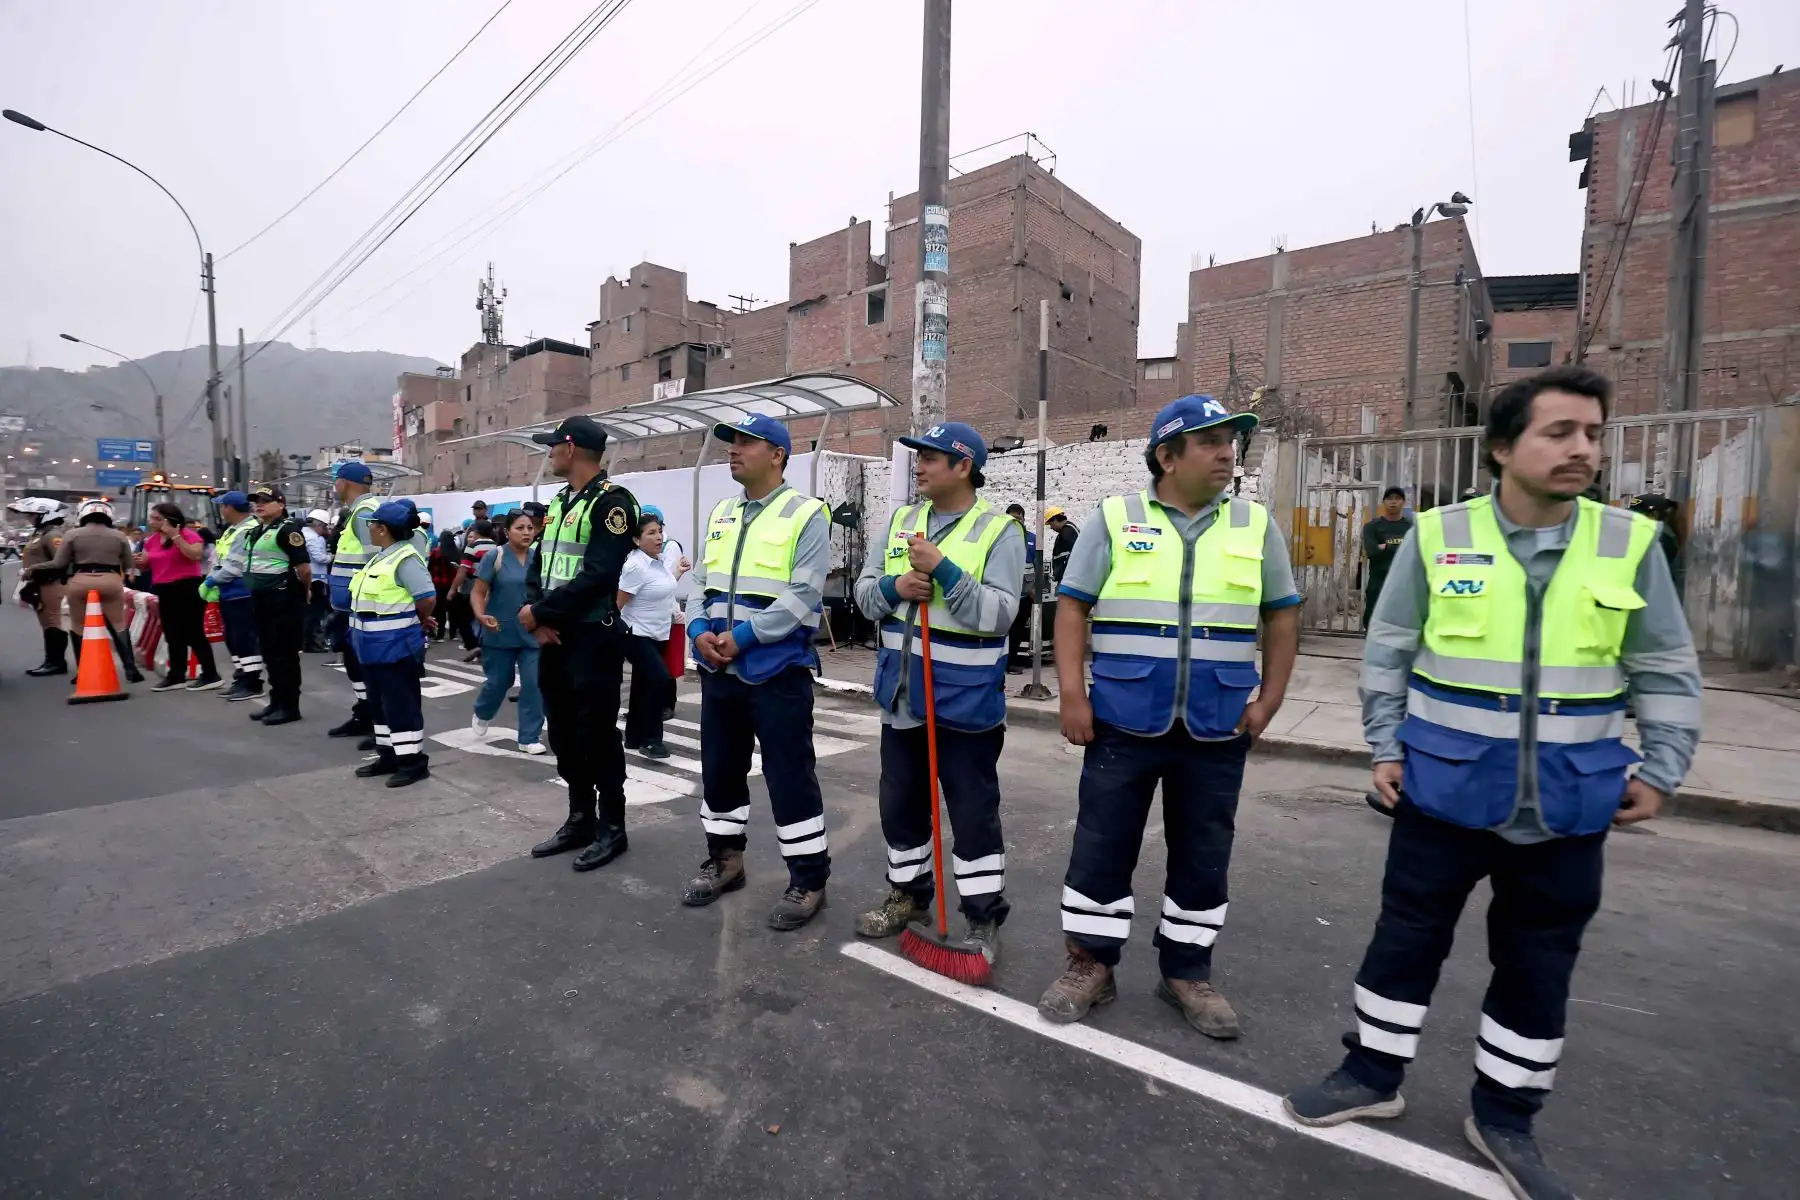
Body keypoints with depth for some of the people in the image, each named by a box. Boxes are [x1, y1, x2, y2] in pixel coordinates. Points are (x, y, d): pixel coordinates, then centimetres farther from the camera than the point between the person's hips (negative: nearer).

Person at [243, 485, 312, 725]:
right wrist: (256, 588, 19)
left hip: (284, 600, -10)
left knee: (285, 654, -3)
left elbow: (304, 567, -20)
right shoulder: (256, 532, 14)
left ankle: (290, 707, 3)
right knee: (269, 653, 14)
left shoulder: (287, 529, -15)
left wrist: (303, 592, -7)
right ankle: (276, 702, 23)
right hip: (262, 600, 10)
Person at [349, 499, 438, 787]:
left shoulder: (405, 558, -18)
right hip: (375, 646, 10)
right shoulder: (380, 556, 12)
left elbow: (427, 598, -25)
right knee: (380, 703, 16)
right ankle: (389, 756, 27)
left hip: (395, 647, -10)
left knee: (401, 704, -3)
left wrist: (419, 621, -6)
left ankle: (413, 760, 6)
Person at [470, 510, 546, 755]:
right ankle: (482, 714, 44)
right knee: (499, 681, 11)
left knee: (534, 684, -2)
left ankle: (530, 738, 10)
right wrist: (481, 616, -25)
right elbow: (478, 593, -7)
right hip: (500, 633, -2)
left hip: (533, 634, 2)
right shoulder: (494, 557, -7)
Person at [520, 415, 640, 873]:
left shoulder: (611, 502, -12)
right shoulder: (559, 502, 16)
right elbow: (538, 565, 12)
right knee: (564, 732, 15)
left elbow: (596, 577, -21)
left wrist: (540, 612, -14)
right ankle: (580, 820, 29)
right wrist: (535, 615, -6)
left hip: (593, 638, -9)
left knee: (597, 734, -1)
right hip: (553, 636, 9)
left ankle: (612, 828, 14)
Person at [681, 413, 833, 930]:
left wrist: (742, 636, -20)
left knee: (790, 777, 2)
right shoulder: (720, 514, 14)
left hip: (777, 671, -7)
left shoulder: (806, 515, -8)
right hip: (719, 670, 7)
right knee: (719, 769, 18)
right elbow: (701, 583, 13)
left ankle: (809, 880, 18)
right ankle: (724, 861, 37)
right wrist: (699, 630, -6)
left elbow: (802, 596, -17)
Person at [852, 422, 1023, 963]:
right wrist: (894, 587, -13)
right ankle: (908, 893, 39)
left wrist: (943, 570, -24)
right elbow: (864, 593, 9)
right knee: (900, 802, 19)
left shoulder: (999, 531, -9)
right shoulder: (900, 521, 8)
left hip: (966, 700, -6)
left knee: (974, 813, 6)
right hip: (901, 695, 6)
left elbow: (997, 615, -19)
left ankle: (984, 918, 23)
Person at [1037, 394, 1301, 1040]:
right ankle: (1090, 963, 25)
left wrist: (1268, 700, 4)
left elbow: (1282, 615, 11)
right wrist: (1072, 694, -9)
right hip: (1125, 721, -2)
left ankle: (1187, 973, 32)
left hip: (1217, 729, 3)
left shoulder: (1256, 525, 6)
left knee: (1203, 856, 13)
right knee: (1101, 845, 6)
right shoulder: (1115, 518, -1)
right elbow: (1073, 606, -2)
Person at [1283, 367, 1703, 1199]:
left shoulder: (1629, 545, -1)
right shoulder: (1437, 536, -6)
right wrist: (1385, 748, -2)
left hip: (1566, 807, 2)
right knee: (1407, 936, 11)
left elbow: (1667, 673, 8)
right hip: (1444, 791, -2)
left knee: (1538, 965, 15)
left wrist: (1661, 772, 4)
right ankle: (1372, 1074, 32)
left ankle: (1504, 1116, 35)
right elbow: (1387, 653, 1)